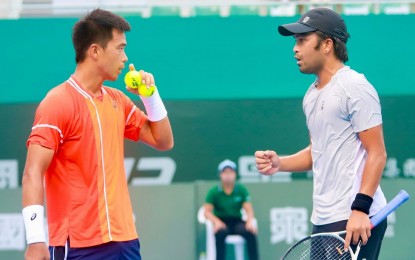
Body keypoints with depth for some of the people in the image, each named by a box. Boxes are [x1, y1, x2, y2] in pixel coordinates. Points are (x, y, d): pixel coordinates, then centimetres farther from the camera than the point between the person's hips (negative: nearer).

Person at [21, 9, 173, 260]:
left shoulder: (118, 100, 12)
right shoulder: (58, 103, -10)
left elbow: (163, 141, 22)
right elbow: (33, 174, -15)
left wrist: (150, 95, 7)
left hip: (124, 239, 7)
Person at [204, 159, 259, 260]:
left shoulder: (241, 190, 1)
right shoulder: (214, 191, -3)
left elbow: (249, 210, -4)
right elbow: (207, 212, -6)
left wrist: (250, 221, -27)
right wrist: (216, 221, -28)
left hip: (237, 221, 2)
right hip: (221, 222, -1)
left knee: (251, 232, -29)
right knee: (220, 232, -37)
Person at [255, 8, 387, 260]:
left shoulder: (355, 87, -10)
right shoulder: (312, 95, 15)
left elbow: (377, 153, -14)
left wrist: (360, 208, -22)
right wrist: (280, 163, 6)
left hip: (356, 219, -8)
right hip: (324, 219, 8)